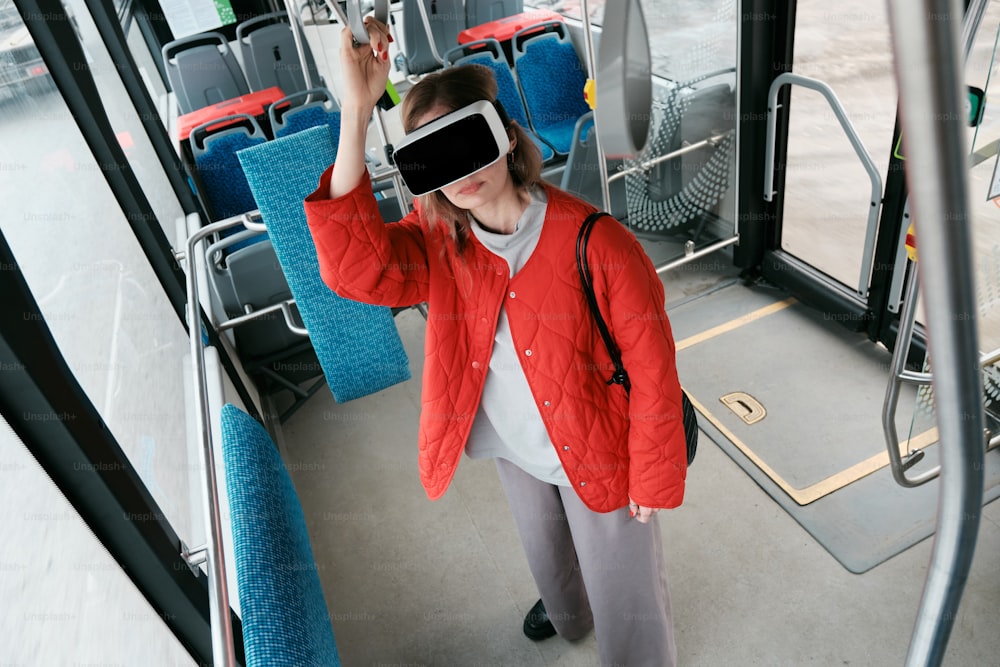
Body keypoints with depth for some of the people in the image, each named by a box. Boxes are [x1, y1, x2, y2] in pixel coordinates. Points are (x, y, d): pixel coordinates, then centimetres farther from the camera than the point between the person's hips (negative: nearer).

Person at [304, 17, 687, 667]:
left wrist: (652, 480, -11)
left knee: (621, 584, 19)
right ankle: (566, 610, 70)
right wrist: (356, 115, -42)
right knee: (543, 543, 35)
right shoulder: (437, 238, -17)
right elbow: (354, 267, -36)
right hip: (513, 446, 5)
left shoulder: (596, 243, -31)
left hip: (598, 455, -4)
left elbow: (651, 368, -22)